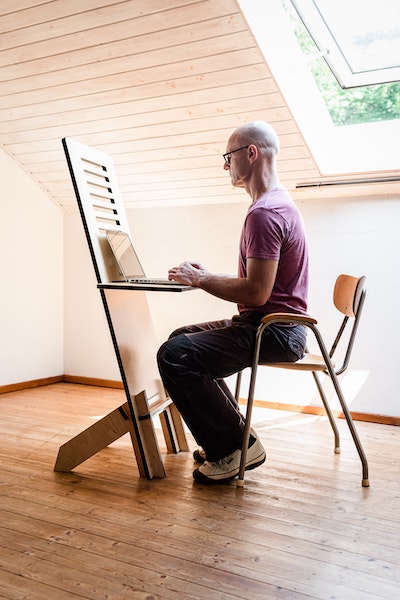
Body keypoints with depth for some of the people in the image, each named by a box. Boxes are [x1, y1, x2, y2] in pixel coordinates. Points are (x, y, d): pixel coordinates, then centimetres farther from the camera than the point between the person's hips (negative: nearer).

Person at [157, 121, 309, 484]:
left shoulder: (263, 213, -18)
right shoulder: (280, 203, 18)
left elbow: (256, 293, -25)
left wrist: (200, 280, -11)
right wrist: (208, 276, 11)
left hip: (275, 330, -11)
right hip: (275, 326, 11)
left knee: (174, 355, -20)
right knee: (181, 338, 20)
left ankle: (236, 447, -6)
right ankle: (232, 437, 18)